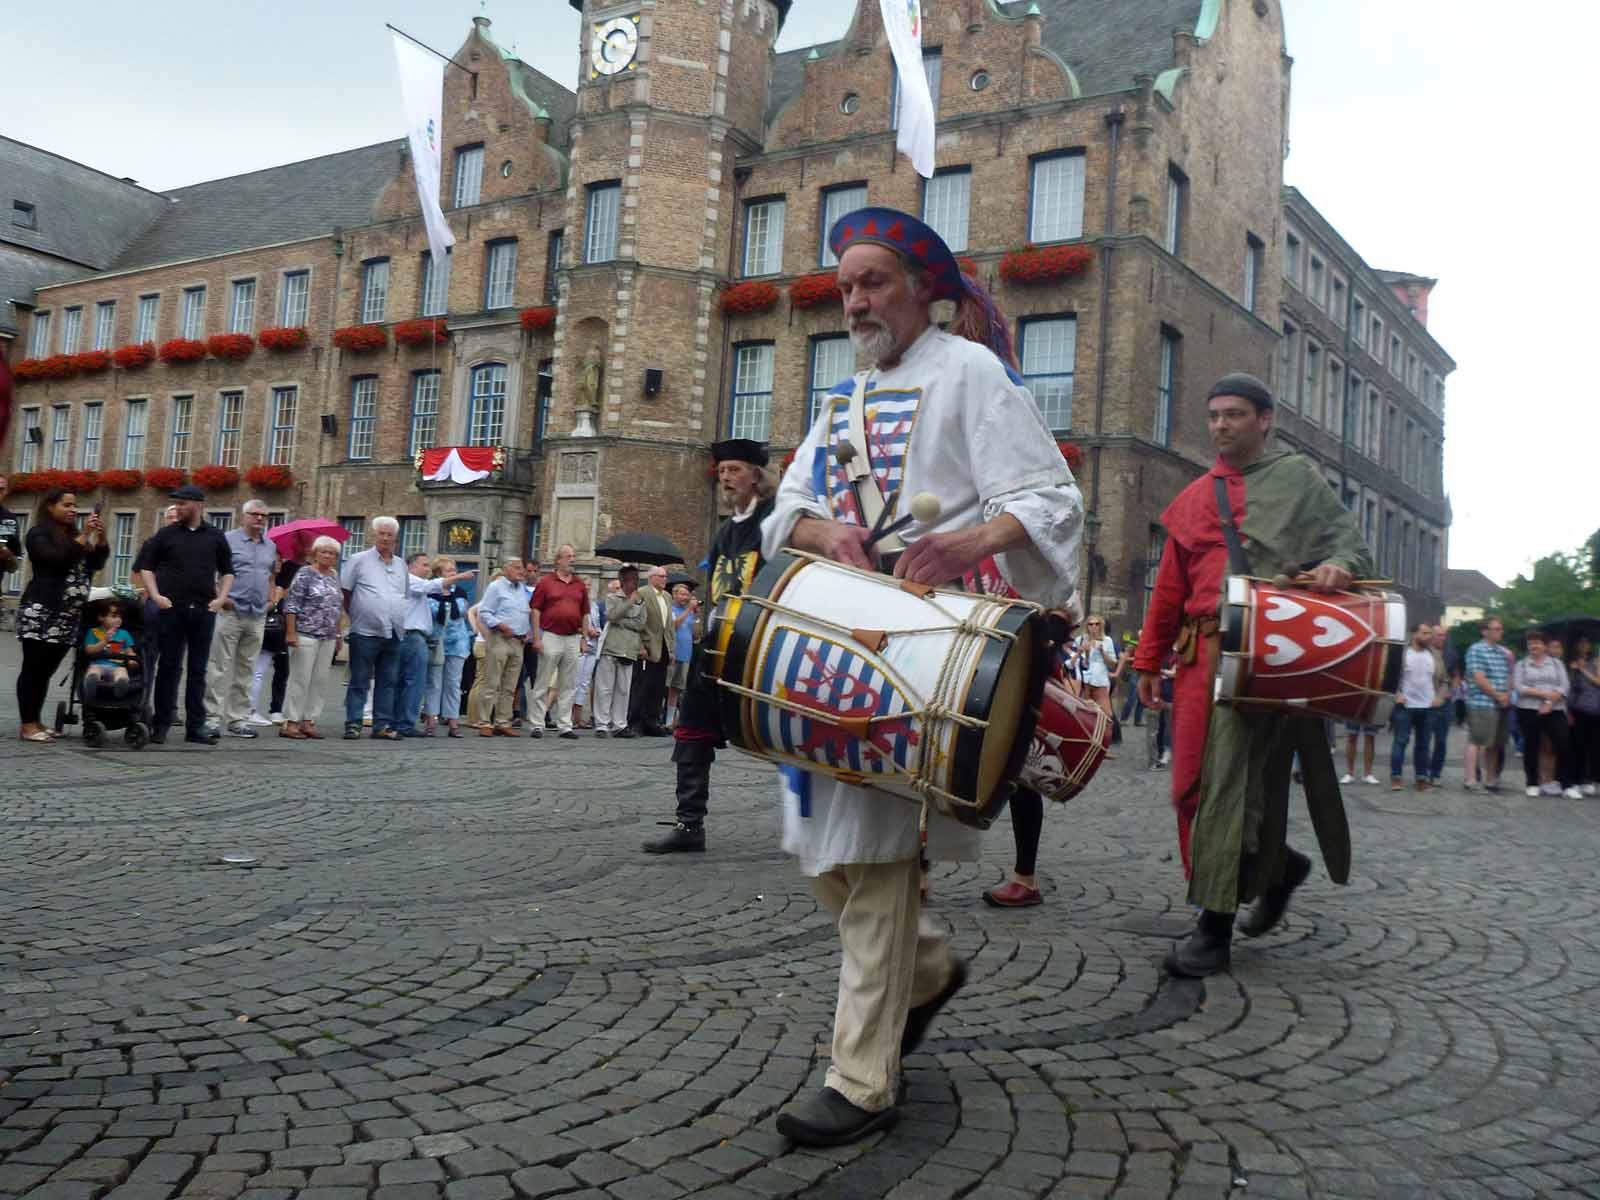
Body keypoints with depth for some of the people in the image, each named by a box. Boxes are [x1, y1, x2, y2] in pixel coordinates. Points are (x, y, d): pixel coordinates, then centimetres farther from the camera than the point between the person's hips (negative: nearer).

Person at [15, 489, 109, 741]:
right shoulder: (39, 533, -2)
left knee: (46, 671, 8)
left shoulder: (72, 535, 20)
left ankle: (34, 722, 12)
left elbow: (97, 563, 14)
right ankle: (27, 725, -6)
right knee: (33, 670, -6)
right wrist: (85, 536, -17)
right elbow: (57, 559, -18)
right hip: (41, 612, -7)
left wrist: (101, 536, -1)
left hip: (67, 616, 7)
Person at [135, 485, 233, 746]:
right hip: (172, 608, -1)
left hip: (204, 610, 1)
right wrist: (156, 595, -4)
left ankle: (195, 725, 11)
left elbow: (227, 571, 15)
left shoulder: (215, 536, 8)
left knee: (198, 669, 5)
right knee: (169, 667, 1)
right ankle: (161, 724, 7)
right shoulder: (167, 533, 5)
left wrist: (221, 597, 1)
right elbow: (146, 565, 8)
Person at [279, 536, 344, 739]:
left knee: (320, 681, 5)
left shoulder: (334, 576, 15)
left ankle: (309, 721, 10)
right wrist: (291, 632, -15)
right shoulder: (305, 574, -4)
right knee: (300, 679, -5)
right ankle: (290, 722, -1)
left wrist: (337, 634, 16)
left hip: (328, 638, 6)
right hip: (305, 635, -6)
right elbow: (292, 604, -9)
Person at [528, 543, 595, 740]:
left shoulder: (580, 585, 11)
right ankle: (537, 725, 6)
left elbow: (585, 614, 15)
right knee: (543, 684, 1)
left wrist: (584, 638, 9)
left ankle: (565, 726, 13)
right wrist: (537, 638, -8)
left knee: (568, 686, 7)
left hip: (573, 639, 4)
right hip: (551, 637, -4)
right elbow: (535, 610, -2)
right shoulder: (546, 582, 0)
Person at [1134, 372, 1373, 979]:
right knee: (1196, 781, 3)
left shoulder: (1298, 478, 10)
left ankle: (1216, 927, -4)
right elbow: (1170, 588, 20)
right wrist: (1149, 662, 16)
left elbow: (1351, 542, 7)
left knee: (1234, 779, -10)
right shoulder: (1192, 500, 21)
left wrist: (1337, 567, -17)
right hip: (1204, 653, 5)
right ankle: (1279, 865, 28)